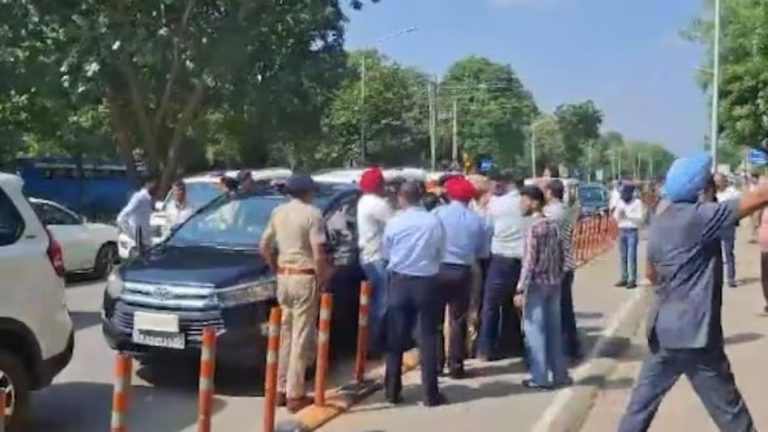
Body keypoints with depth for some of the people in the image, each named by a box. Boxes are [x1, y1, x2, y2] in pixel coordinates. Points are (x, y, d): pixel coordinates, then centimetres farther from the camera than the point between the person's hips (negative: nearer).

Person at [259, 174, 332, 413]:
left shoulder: (278, 212, 9)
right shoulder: (312, 214, -11)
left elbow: (264, 247, 13)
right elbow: (318, 255, -17)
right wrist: (322, 279, -4)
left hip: (284, 277, 7)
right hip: (305, 278, -7)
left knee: (285, 335, 16)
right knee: (301, 338, -1)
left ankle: (281, 389, 21)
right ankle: (295, 395, 3)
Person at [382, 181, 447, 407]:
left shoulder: (394, 223, -6)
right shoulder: (434, 222, -8)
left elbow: (386, 254, 6)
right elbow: (441, 254, 2)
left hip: (399, 282, 1)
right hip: (427, 282, 0)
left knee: (396, 337, 9)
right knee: (427, 337, 6)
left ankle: (393, 391, 15)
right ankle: (430, 394, 8)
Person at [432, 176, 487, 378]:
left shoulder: (437, 213, -6)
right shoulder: (477, 220, -1)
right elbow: (482, 252, 3)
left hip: (439, 269, -1)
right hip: (463, 272, 1)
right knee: (458, 319, 9)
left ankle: (436, 362, 13)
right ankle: (455, 365, 11)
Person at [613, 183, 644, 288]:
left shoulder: (637, 202, -5)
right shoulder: (620, 202, 10)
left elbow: (639, 219, -11)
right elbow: (615, 217, 13)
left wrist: (627, 214, -15)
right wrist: (619, 213, -7)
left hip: (632, 231, -5)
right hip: (622, 231, 5)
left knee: (631, 256, -7)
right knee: (623, 256, 7)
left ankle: (632, 280, -5)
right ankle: (624, 278, 13)